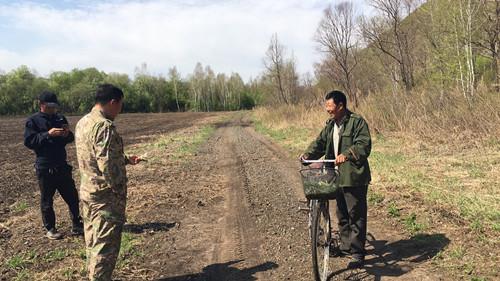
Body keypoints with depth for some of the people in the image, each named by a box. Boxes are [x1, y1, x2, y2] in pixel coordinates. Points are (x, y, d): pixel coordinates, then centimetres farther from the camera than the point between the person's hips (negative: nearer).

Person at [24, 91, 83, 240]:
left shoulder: (60, 118, 10)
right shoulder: (33, 121, -4)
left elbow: (70, 139, 16)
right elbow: (28, 141, -12)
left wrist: (67, 134, -8)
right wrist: (48, 134, -23)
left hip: (62, 165, 5)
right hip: (45, 167, -4)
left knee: (72, 196, 8)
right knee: (47, 200, 7)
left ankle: (77, 225, 19)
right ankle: (50, 229, 20)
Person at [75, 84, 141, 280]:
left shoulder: (83, 122, 9)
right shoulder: (104, 126, -21)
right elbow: (107, 165, -26)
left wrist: (127, 159, 22)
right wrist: (119, 191, -15)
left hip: (87, 192, 10)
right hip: (105, 196, -10)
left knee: (93, 242, 20)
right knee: (106, 245, 1)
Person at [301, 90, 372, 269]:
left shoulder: (357, 122, -11)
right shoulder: (331, 125, 14)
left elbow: (364, 145, -20)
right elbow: (320, 142, 14)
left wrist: (347, 155, -35)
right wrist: (309, 154, -3)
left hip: (354, 177, -8)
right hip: (338, 177, 8)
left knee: (356, 214, -2)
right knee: (342, 214, 18)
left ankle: (357, 253, 8)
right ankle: (346, 246, 33)